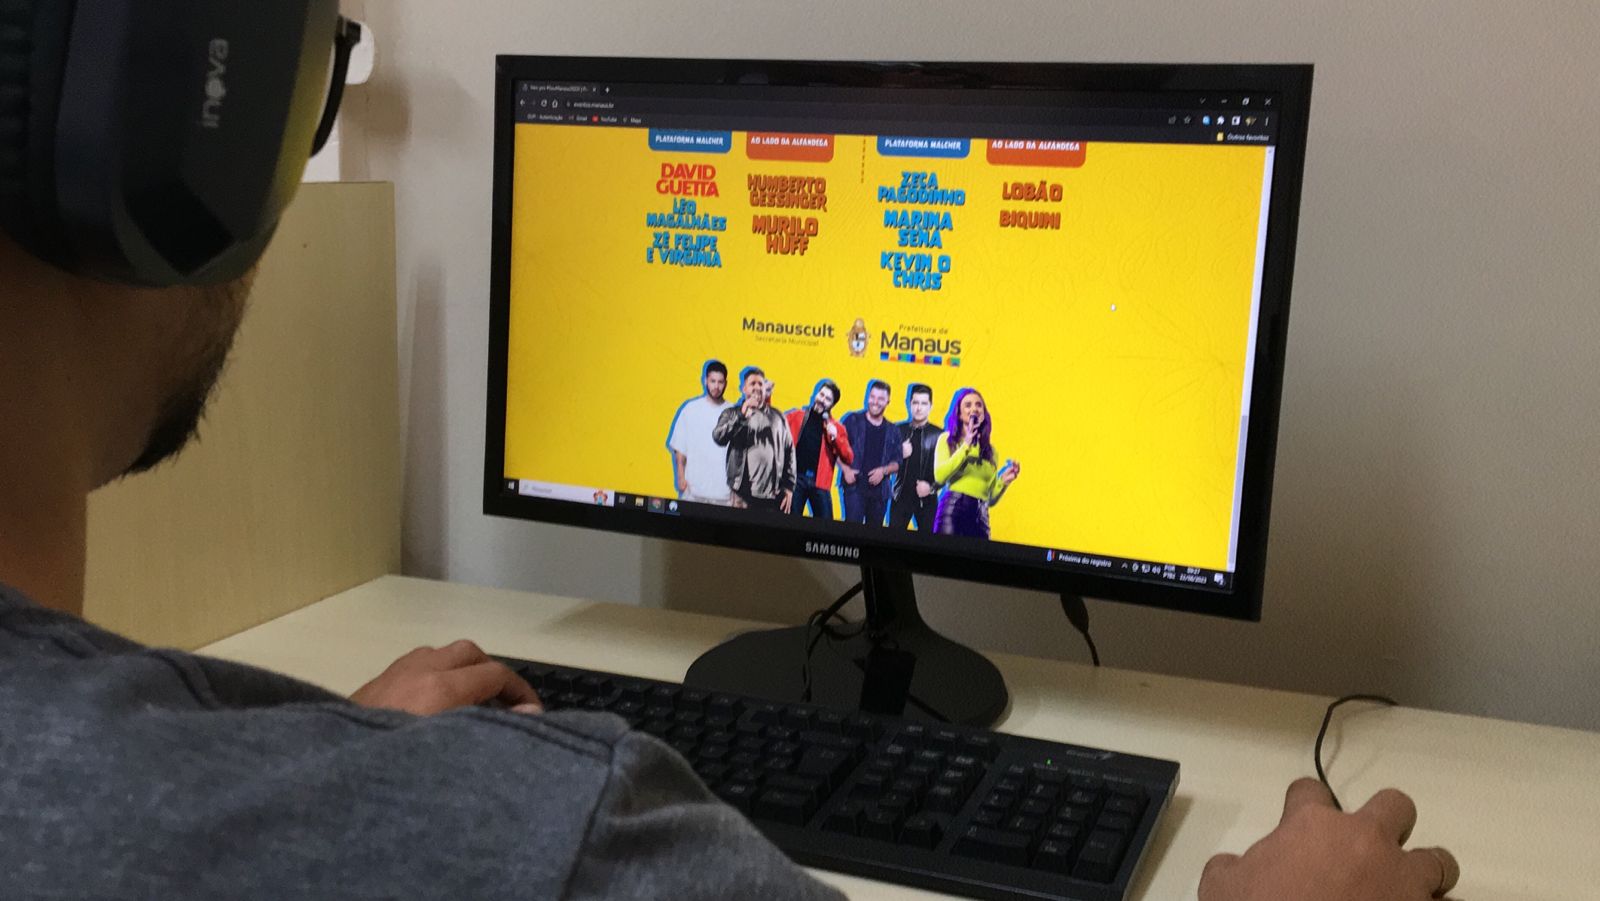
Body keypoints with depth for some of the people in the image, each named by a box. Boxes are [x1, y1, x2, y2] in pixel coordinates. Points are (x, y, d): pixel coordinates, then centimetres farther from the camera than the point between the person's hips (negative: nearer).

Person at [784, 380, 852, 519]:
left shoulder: (836, 427, 10)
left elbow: (848, 458, 4)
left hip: (820, 482, 1)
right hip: (795, 477, -1)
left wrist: (835, 437, -8)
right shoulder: (796, 416, 10)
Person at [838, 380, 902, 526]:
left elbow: (897, 463, 11)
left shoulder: (892, 431, 11)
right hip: (855, 486, -4)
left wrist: (884, 470, -8)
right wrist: (846, 469, -12)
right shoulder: (853, 421, 3)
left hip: (880, 490, 4)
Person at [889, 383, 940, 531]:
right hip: (901, 496, 1)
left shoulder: (938, 435, 1)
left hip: (927, 498, -1)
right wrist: (900, 456, -13)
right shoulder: (898, 430, 6)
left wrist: (932, 487, -15)